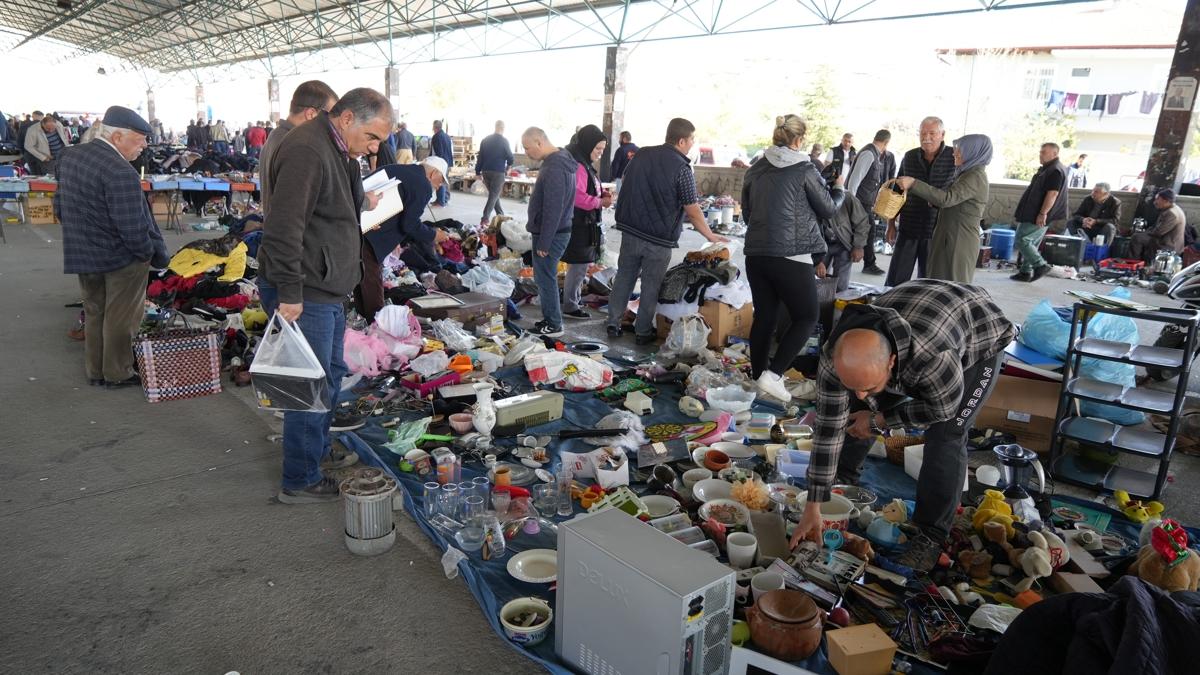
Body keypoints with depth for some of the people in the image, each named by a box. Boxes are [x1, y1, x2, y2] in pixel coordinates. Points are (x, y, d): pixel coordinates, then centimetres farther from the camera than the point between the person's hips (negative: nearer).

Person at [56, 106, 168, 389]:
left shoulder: (71, 157, 4)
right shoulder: (120, 172, -26)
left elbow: (59, 207, 13)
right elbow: (133, 228, -27)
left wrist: (81, 234, 21)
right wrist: (156, 256, -13)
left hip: (81, 254, 8)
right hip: (121, 257, -8)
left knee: (93, 313, 20)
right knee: (120, 318, 7)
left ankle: (95, 371, 32)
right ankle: (117, 374, 20)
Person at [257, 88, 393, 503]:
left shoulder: (336, 152, 14)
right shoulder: (307, 150, -20)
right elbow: (283, 227, -26)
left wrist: (365, 200, 7)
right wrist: (290, 293, -26)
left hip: (326, 290, 10)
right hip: (303, 295, -10)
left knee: (332, 374, 20)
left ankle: (320, 450, 38)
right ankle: (300, 482, 14)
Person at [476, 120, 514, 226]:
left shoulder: (485, 140, 7)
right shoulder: (504, 141, -7)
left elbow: (480, 157, 8)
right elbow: (510, 157, -3)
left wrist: (478, 172, 13)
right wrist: (508, 166, 18)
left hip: (486, 171, 5)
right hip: (498, 172, -5)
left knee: (494, 194, 20)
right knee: (494, 196, -3)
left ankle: (500, 215, 27)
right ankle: (485, 219, -13)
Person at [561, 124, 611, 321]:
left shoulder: (585, 163, 14)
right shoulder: (577, 166, -20)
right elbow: (579, 197, -26)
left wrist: (603, 194, 4)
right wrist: (601, 202, -16)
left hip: (586, 224, 11)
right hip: (579, 225, -11)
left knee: (581, 265, 18)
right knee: (579, 266, -3)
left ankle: (573, 301, 29)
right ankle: (570, 307, 7)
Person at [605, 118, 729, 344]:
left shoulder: (641, 154, 5)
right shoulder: (682, 168, -14)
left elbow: (624, 184, 17)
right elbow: (692, 211, -11)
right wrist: (710, 236, 1)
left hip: (630, 230, 5)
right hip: (659, 239, -5)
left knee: (624, 276, 15)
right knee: (651, 285, 7)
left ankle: (613, 324, 20)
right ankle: (643, 332, 16)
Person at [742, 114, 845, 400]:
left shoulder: (755, 170, 8)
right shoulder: (804, 170, -6)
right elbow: (829, 208, 4)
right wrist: (839, 189, 23)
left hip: (756, 254, 6)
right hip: (792, 257, -5)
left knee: (764, 317, 14)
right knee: (806, 317, 6)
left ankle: (758, 377, 19)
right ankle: (773, 374, -6)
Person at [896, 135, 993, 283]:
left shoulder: (975, 177, -15)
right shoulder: (969, 174, 18)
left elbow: (947, 198, -27)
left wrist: (913, 184, -32)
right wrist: (934, 202, 5)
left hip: (958, 243, -10)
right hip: (949, 239, 10)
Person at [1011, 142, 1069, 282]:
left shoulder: (1056, 171, -15)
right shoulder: (1046, 169, 17)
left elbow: (1052, 194, -23)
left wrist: (1043, 214, -27)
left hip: (1038, 217, -10)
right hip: (1032, 215, 10)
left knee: (1021, 240, -10)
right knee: (1031, 243, 11)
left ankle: (1040, 265, -6)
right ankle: (1025, 272, 15)